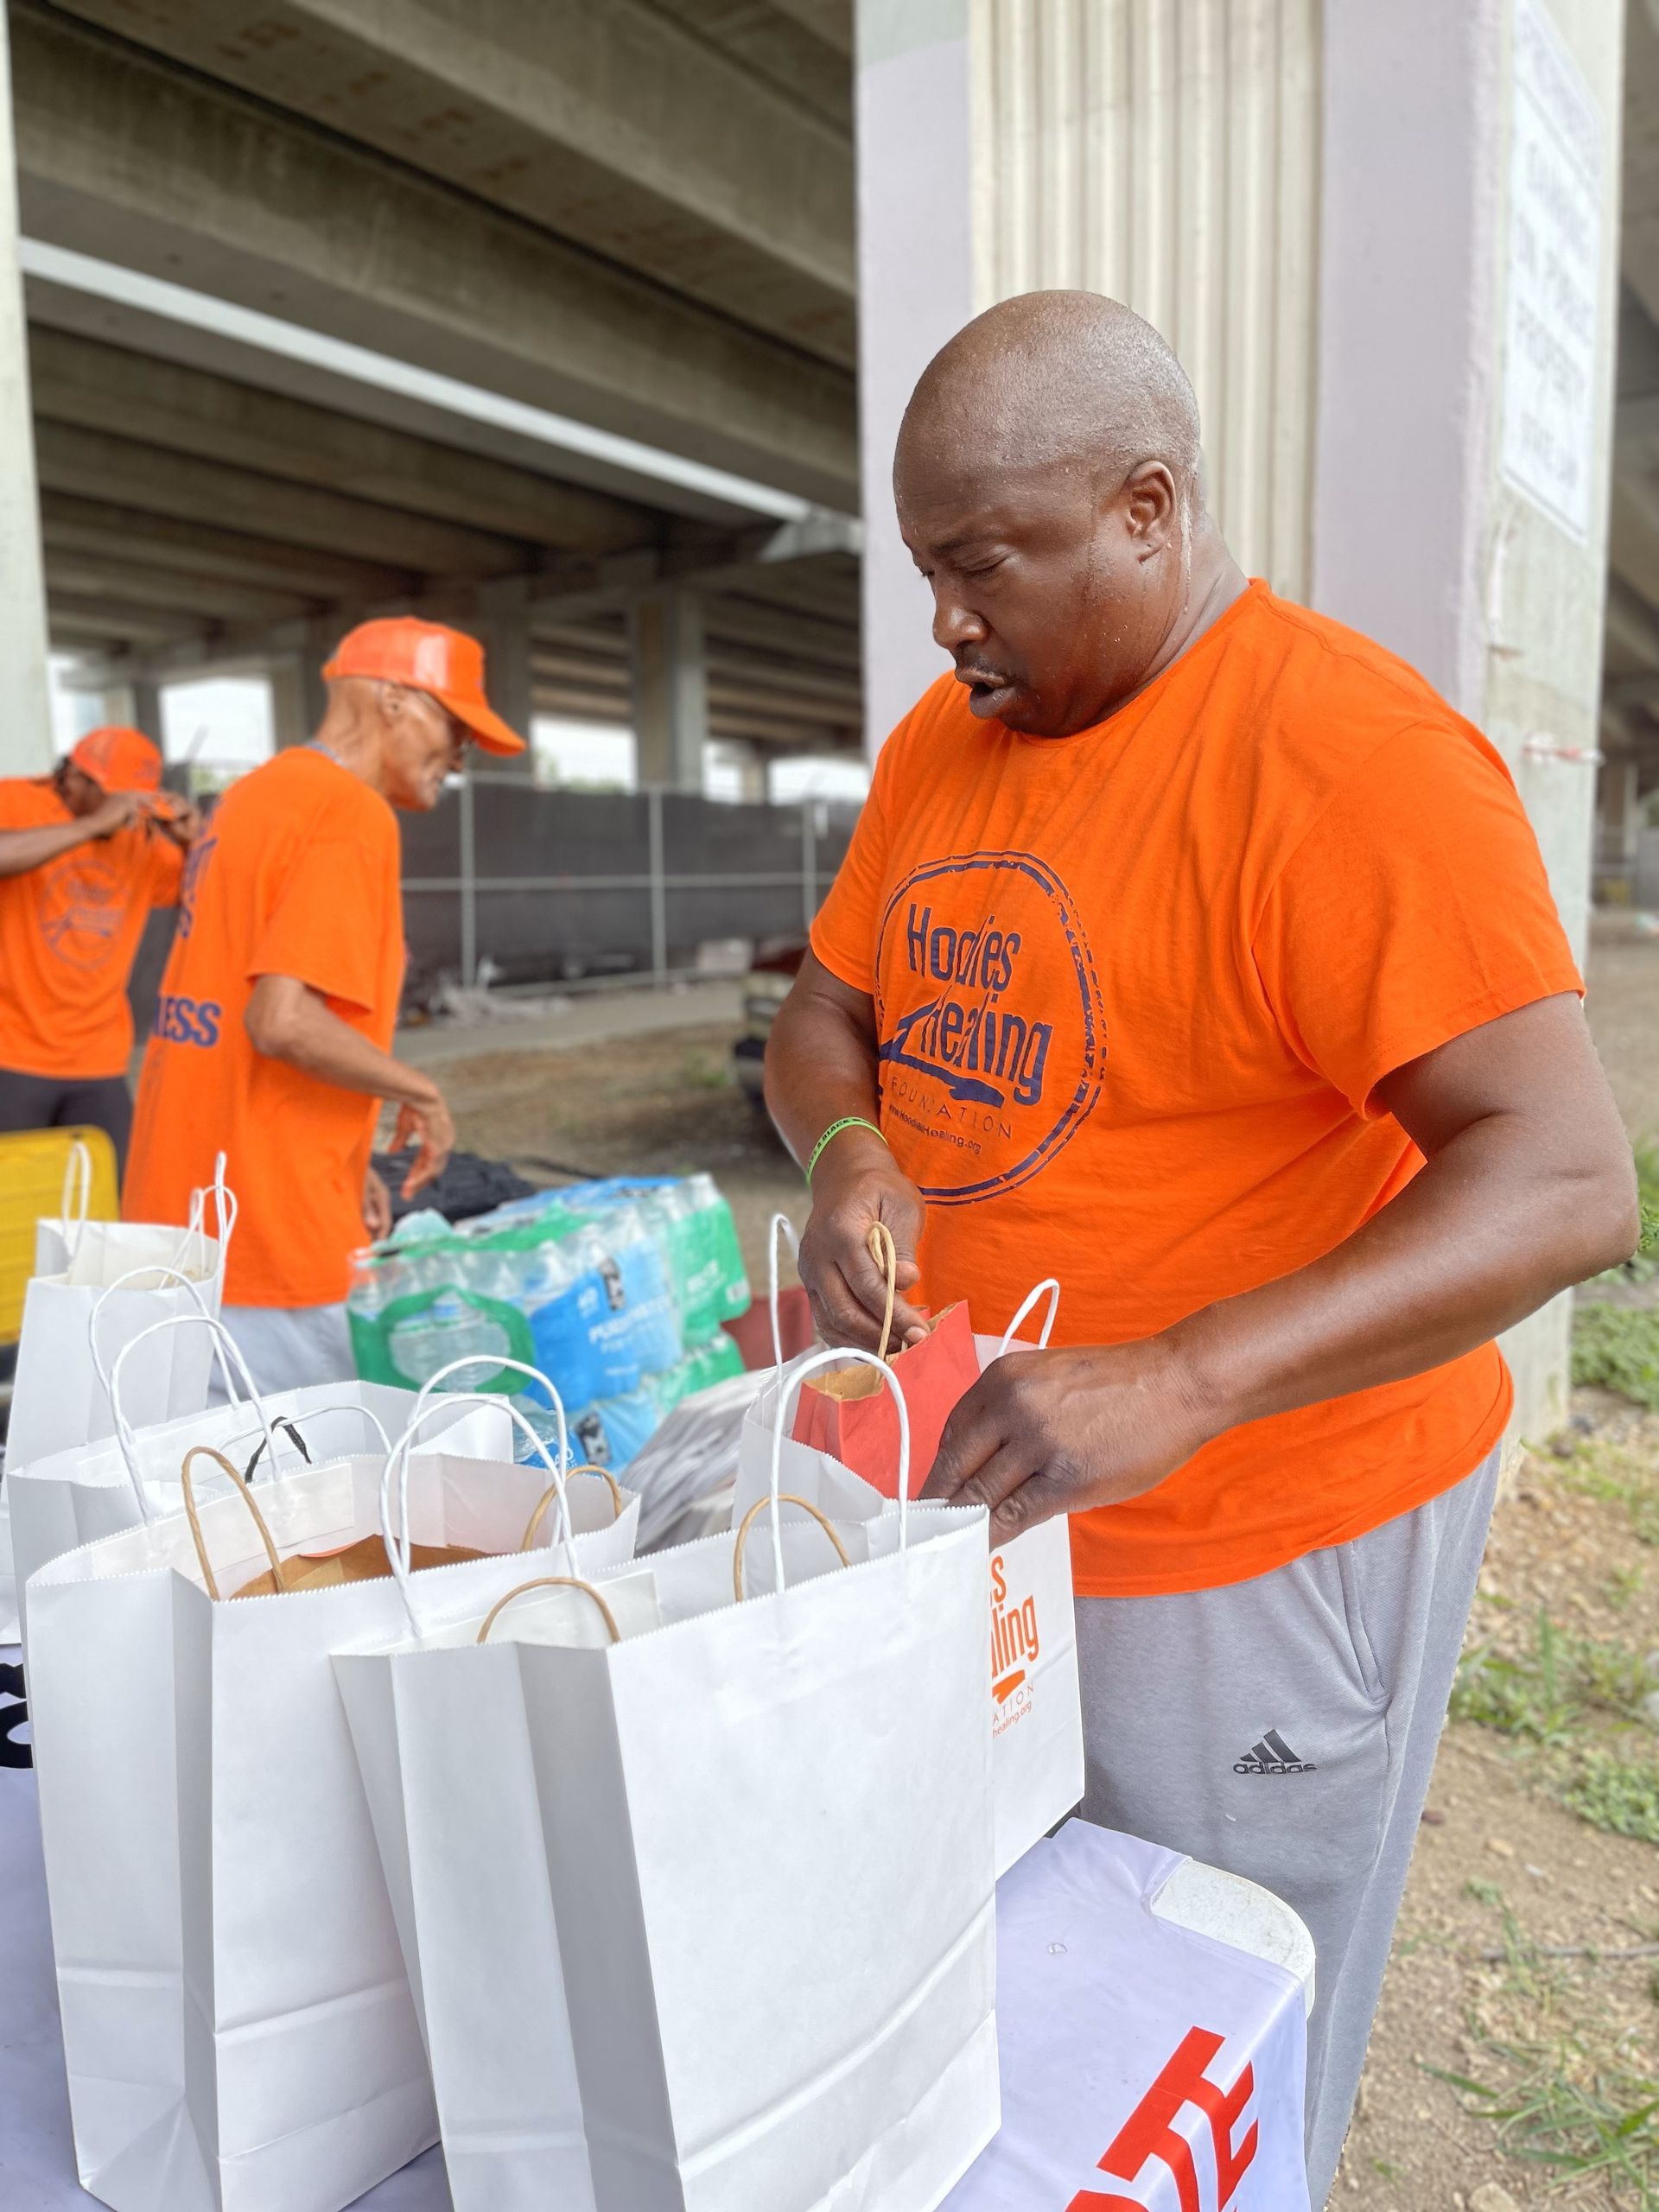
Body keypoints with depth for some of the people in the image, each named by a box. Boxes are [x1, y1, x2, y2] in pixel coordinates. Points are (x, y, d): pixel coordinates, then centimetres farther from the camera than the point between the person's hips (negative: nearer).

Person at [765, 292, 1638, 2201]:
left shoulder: (1355, 758, -19)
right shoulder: (943, 745, 5)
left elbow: (1567, 1182, -25)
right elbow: (823, 1017, 11)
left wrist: (1178, 1382, -36)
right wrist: (848, 1150, -12)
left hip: (1248, 1552, -6)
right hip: (976, 1495, 7)